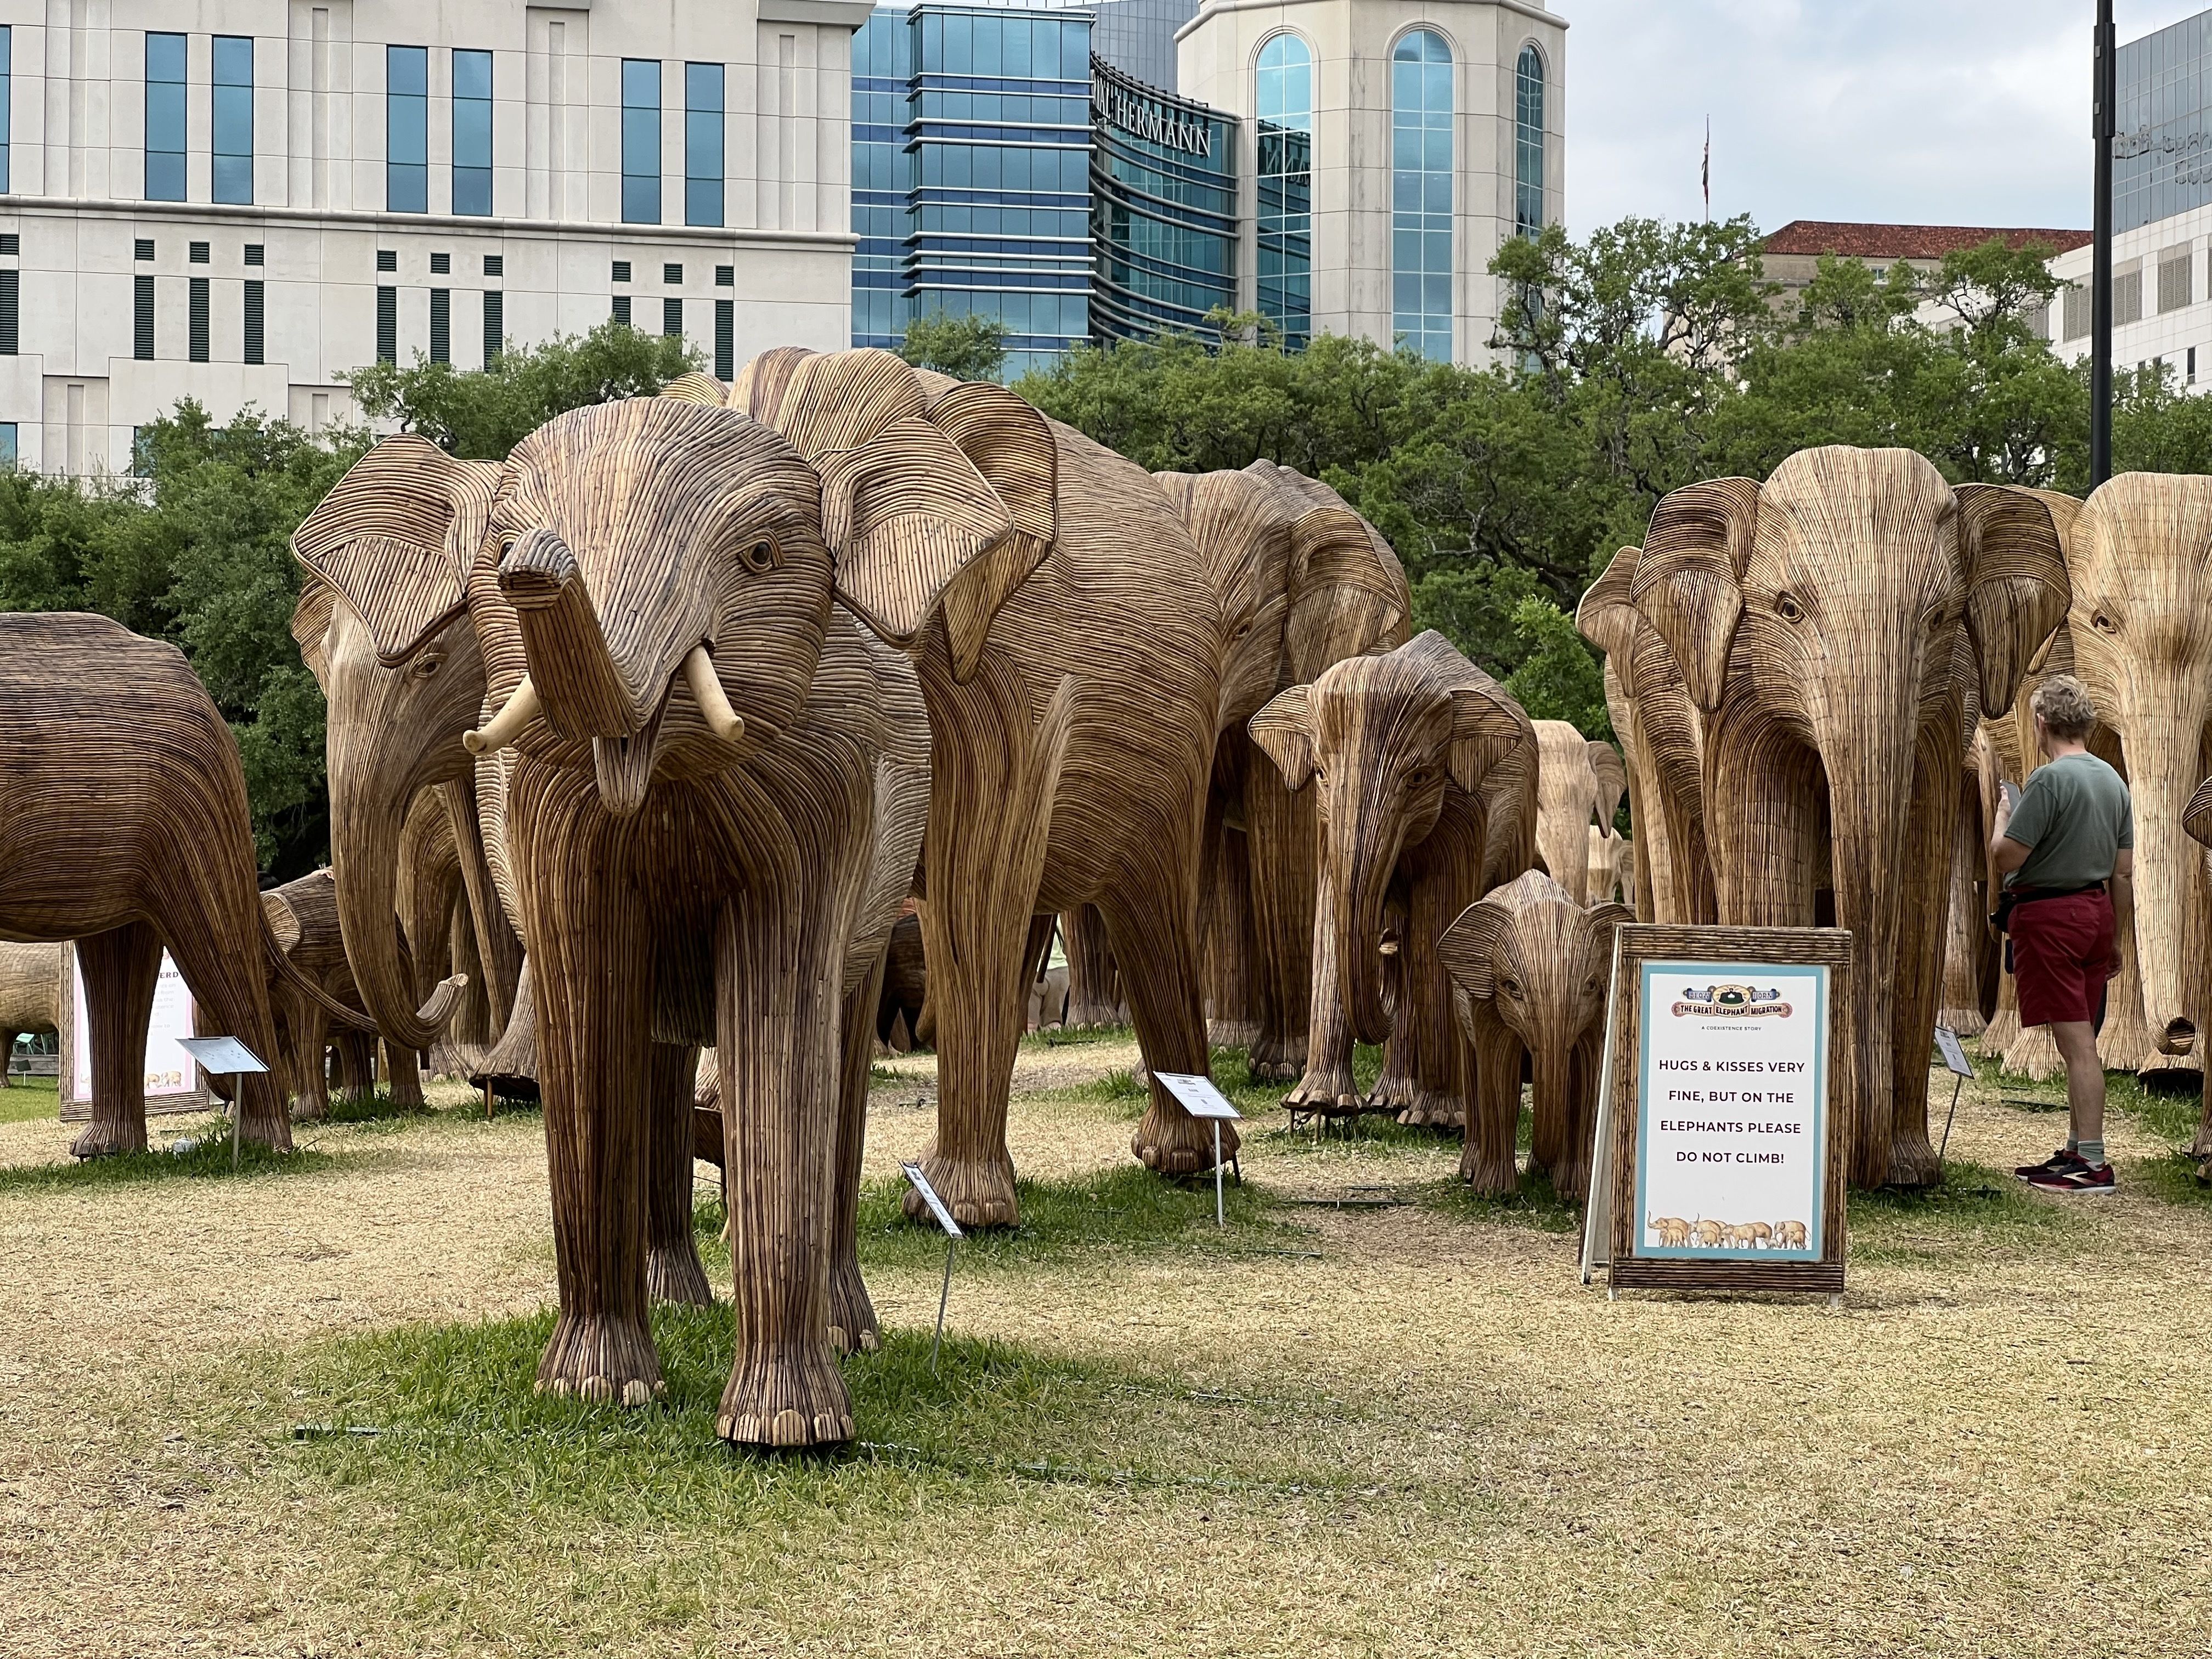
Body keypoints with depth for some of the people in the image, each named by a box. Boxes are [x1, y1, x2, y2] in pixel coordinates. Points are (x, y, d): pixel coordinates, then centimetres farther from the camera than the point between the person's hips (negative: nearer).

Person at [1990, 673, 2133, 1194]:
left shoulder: (2049, 780, -16)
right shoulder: (2113, 780, 11)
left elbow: (2005, 858, -17)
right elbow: (2124, 871, 15)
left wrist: (2002, 816, 3)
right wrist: (2114, 939, 22)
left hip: (2049, 916, -8)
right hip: (2095, 912, 8)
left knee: (2075, 1040, -9)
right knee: (2083, 1039, 14)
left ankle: (2093, 1163, -9)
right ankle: (2076, 1150, 21)